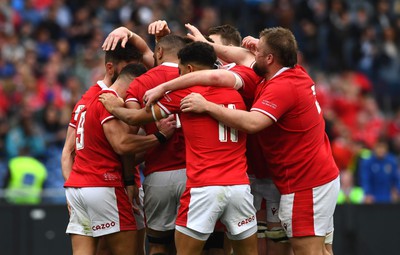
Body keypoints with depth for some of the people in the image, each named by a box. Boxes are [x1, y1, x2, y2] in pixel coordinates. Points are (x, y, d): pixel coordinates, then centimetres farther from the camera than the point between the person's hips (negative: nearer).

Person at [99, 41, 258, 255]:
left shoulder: (184, 93, 2)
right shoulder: (236, 93, 12)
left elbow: (135, 118, 10)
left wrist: (115, 107, 31)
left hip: (203, 189, -4)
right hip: (239, 186, 4)